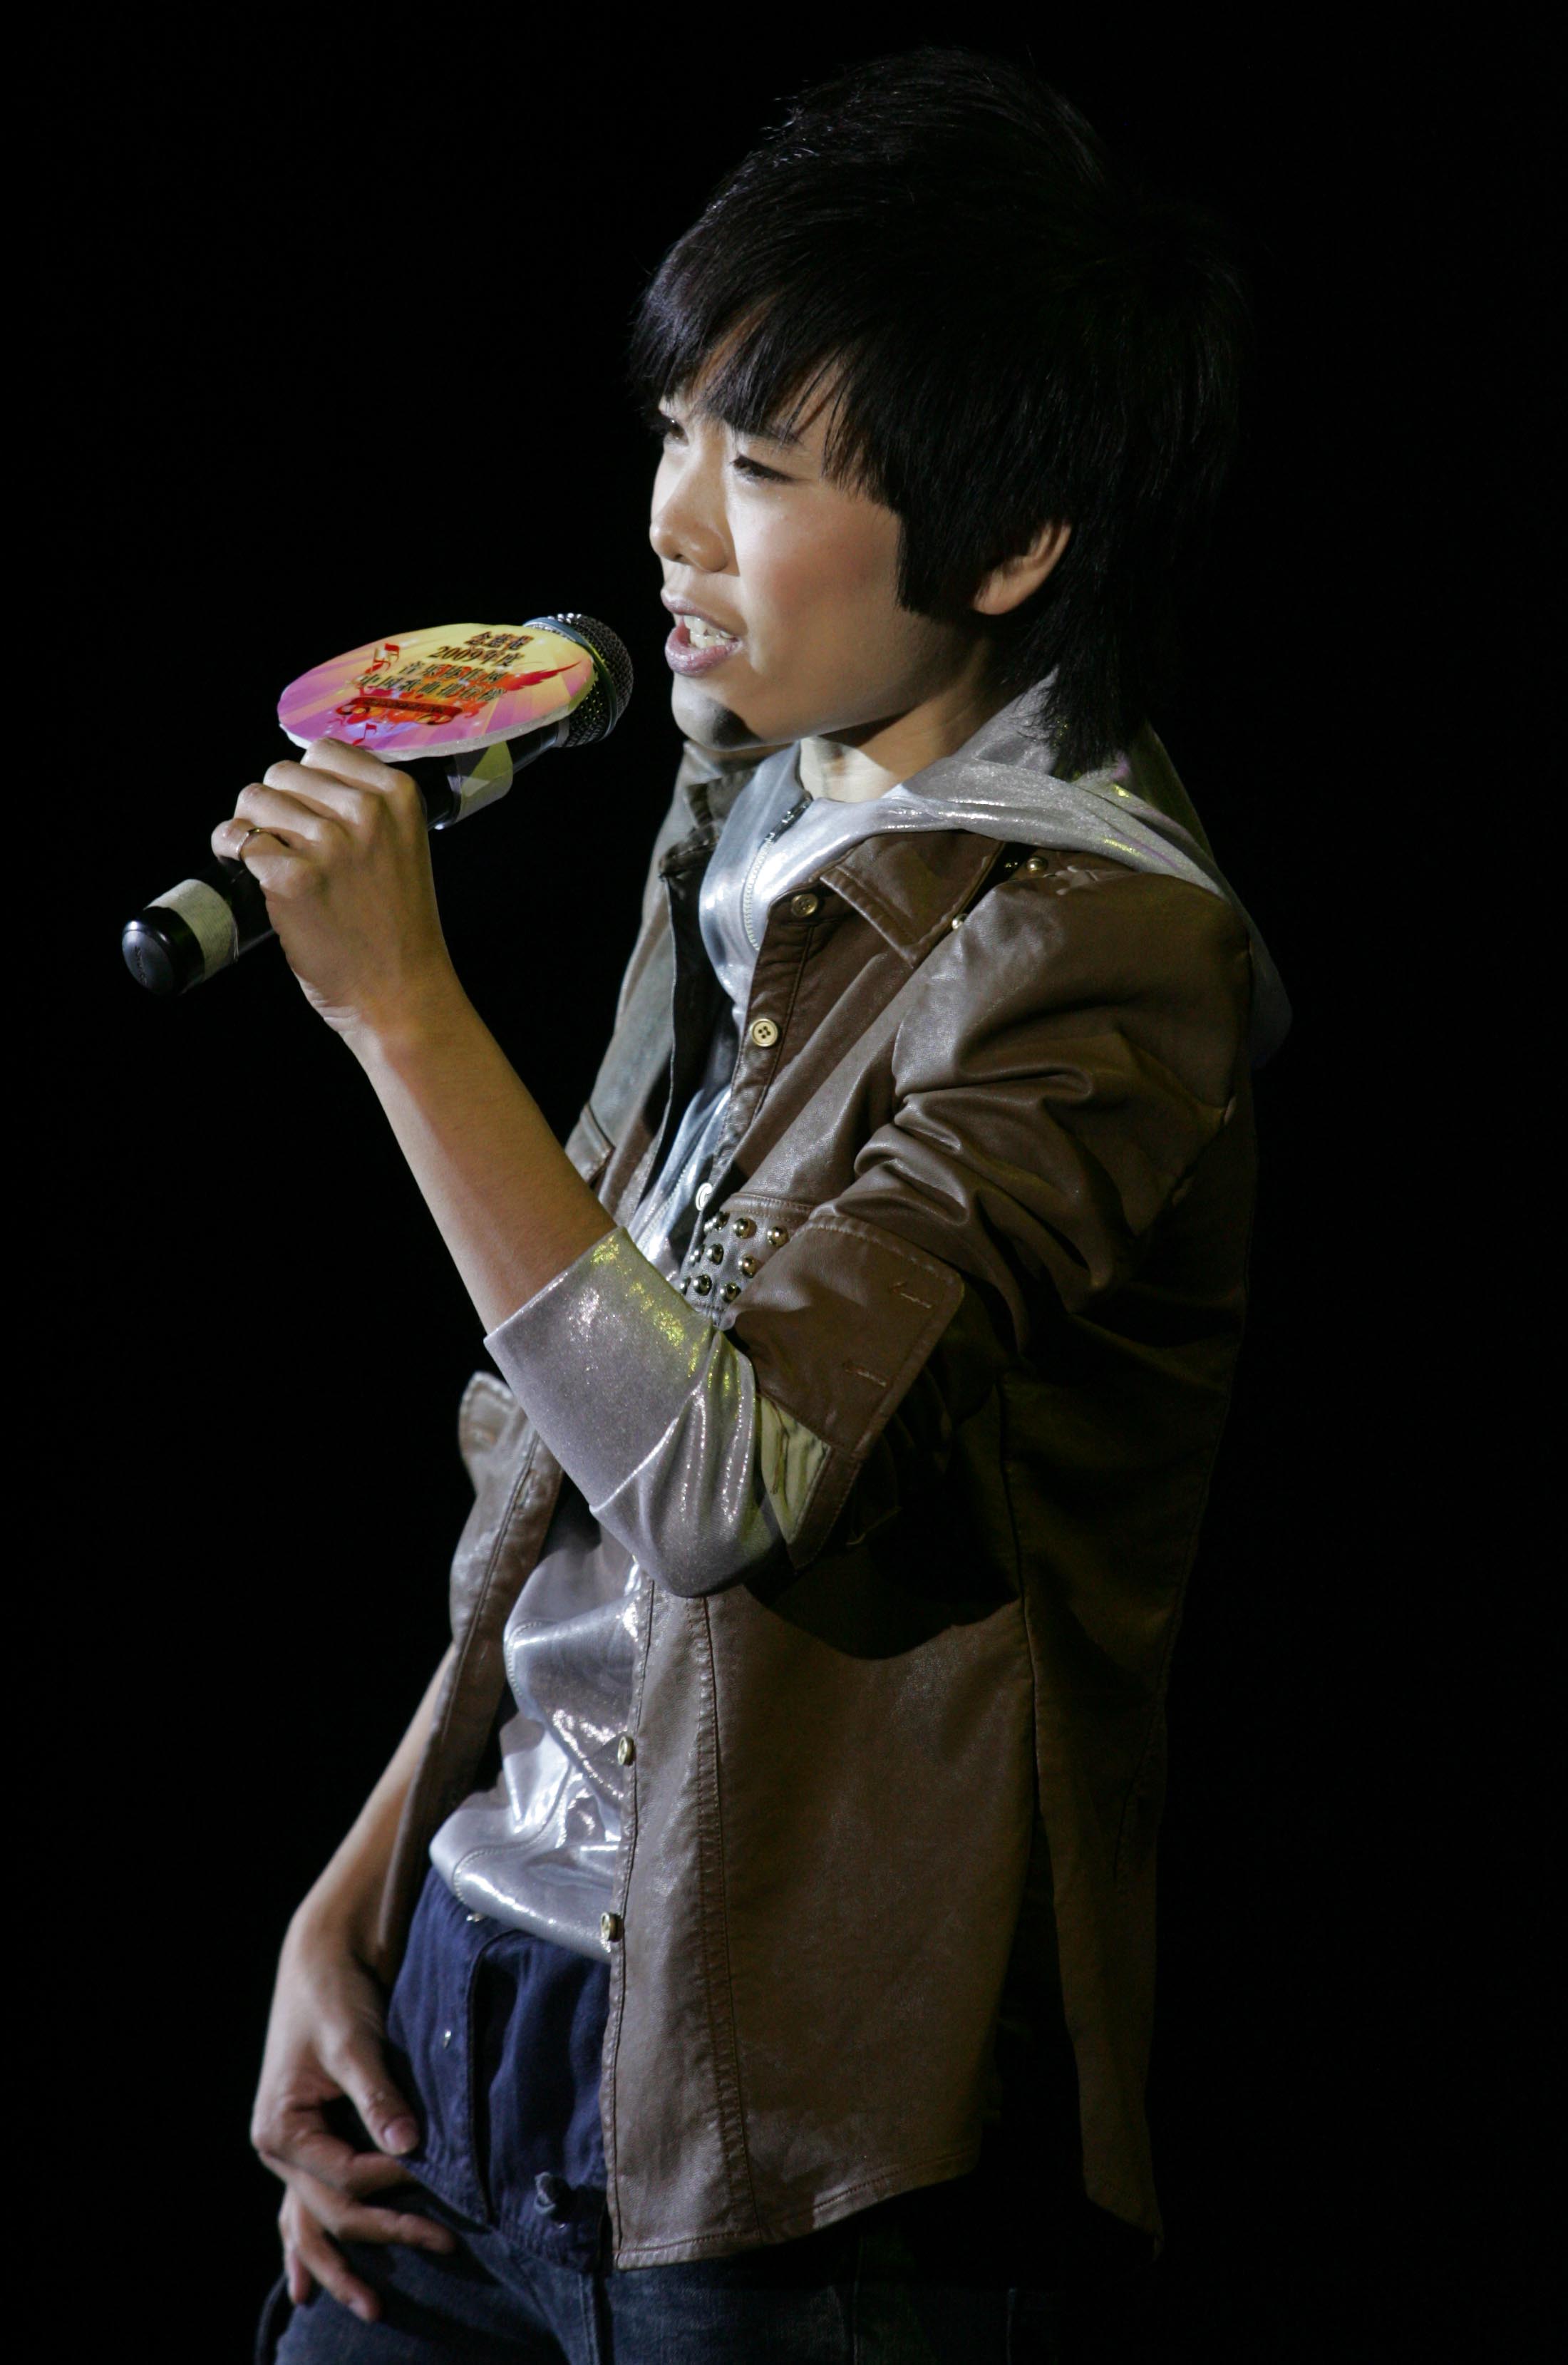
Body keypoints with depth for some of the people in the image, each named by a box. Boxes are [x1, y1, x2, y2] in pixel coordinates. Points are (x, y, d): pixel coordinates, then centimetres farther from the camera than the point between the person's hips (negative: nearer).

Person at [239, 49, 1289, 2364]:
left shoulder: (1095, 955, -16)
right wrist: (358, 1897, 10)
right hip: (477, 1983, 7)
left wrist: (406, 1007, -24)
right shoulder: (755, 832, 9)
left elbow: (731, 1477, -27)